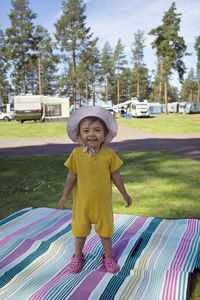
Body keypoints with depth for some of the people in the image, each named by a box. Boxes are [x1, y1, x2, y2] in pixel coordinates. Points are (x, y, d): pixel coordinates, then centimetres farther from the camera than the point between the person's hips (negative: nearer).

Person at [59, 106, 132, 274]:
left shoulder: (109, 154, -13)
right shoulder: (77, 154, -12)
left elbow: (115, 175, -2)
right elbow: (72, 176, -2)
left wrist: (125, 194, 6)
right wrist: (65, 196, 1)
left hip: (103, 201, 0)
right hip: (82, 201, 1)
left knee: (105, 230, 15)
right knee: (80, 229, 17)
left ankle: (108, 257, 38)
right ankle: (78, 256, 41)